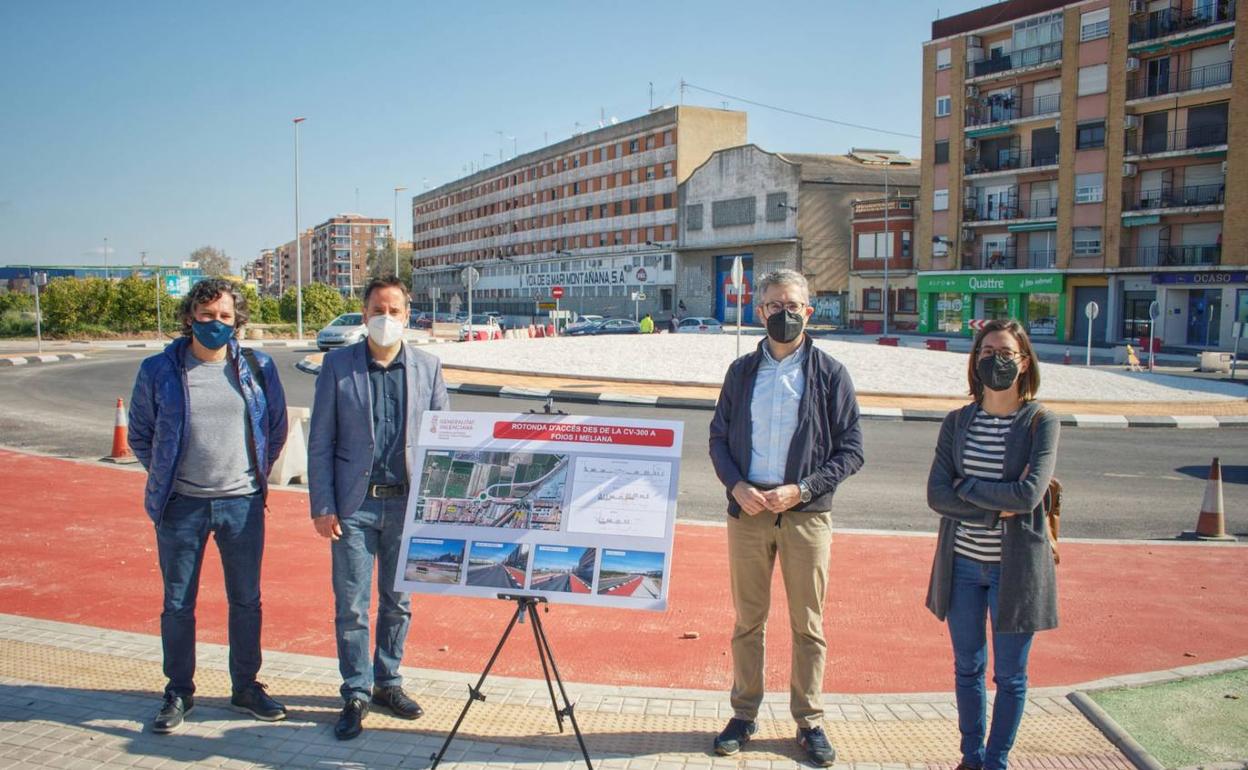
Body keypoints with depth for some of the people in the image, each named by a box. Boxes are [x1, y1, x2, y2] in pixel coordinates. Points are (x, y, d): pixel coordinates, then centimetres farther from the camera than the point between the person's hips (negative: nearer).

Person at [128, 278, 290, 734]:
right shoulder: (159, 370, -1)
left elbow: (276, 428, 13)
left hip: (242, 503, 1)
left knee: (246, 601, 10)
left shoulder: (258, 368, 2)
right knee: (177, 604, 9)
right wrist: (166, 477, 6)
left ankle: (246, 688, 25)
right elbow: (140, 434, 10)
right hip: (181, 505, -1)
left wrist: (256, 474, 9)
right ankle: (178, 693, 25)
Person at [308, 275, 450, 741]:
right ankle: (356, 694, 19)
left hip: (408, 504, 2)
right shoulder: (338, 366, -1)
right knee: (351, 606, 3)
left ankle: (388, 684, 29)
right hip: (354, 504, -2)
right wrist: (322, 506, -5)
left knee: (398, 602, 13)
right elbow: (320, 442, 0)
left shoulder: (428, 367, 4)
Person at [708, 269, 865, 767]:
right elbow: (719, 437, 10)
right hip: (748, 510, 2)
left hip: (806, 514, -2)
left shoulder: (830, 374, 0)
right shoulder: (742, 371, 8)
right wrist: (737, 486, -8)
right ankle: (744, 714, 23)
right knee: (747, 620, 10)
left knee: (808, 625, 7)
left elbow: (850, 449, -1)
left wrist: (802, 490, -13)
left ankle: (809, 722, 21)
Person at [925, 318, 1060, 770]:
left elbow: (1028, 494, -20)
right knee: (967, 668, 15)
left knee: (1009, 675, 10)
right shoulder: (957, 422, 2)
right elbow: (936, 494, -7)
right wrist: (996, 510, -17)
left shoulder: (1042, 422, -7)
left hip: (1014, 566, -3)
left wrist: (966, 486, -11)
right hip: (963, 563, 3)